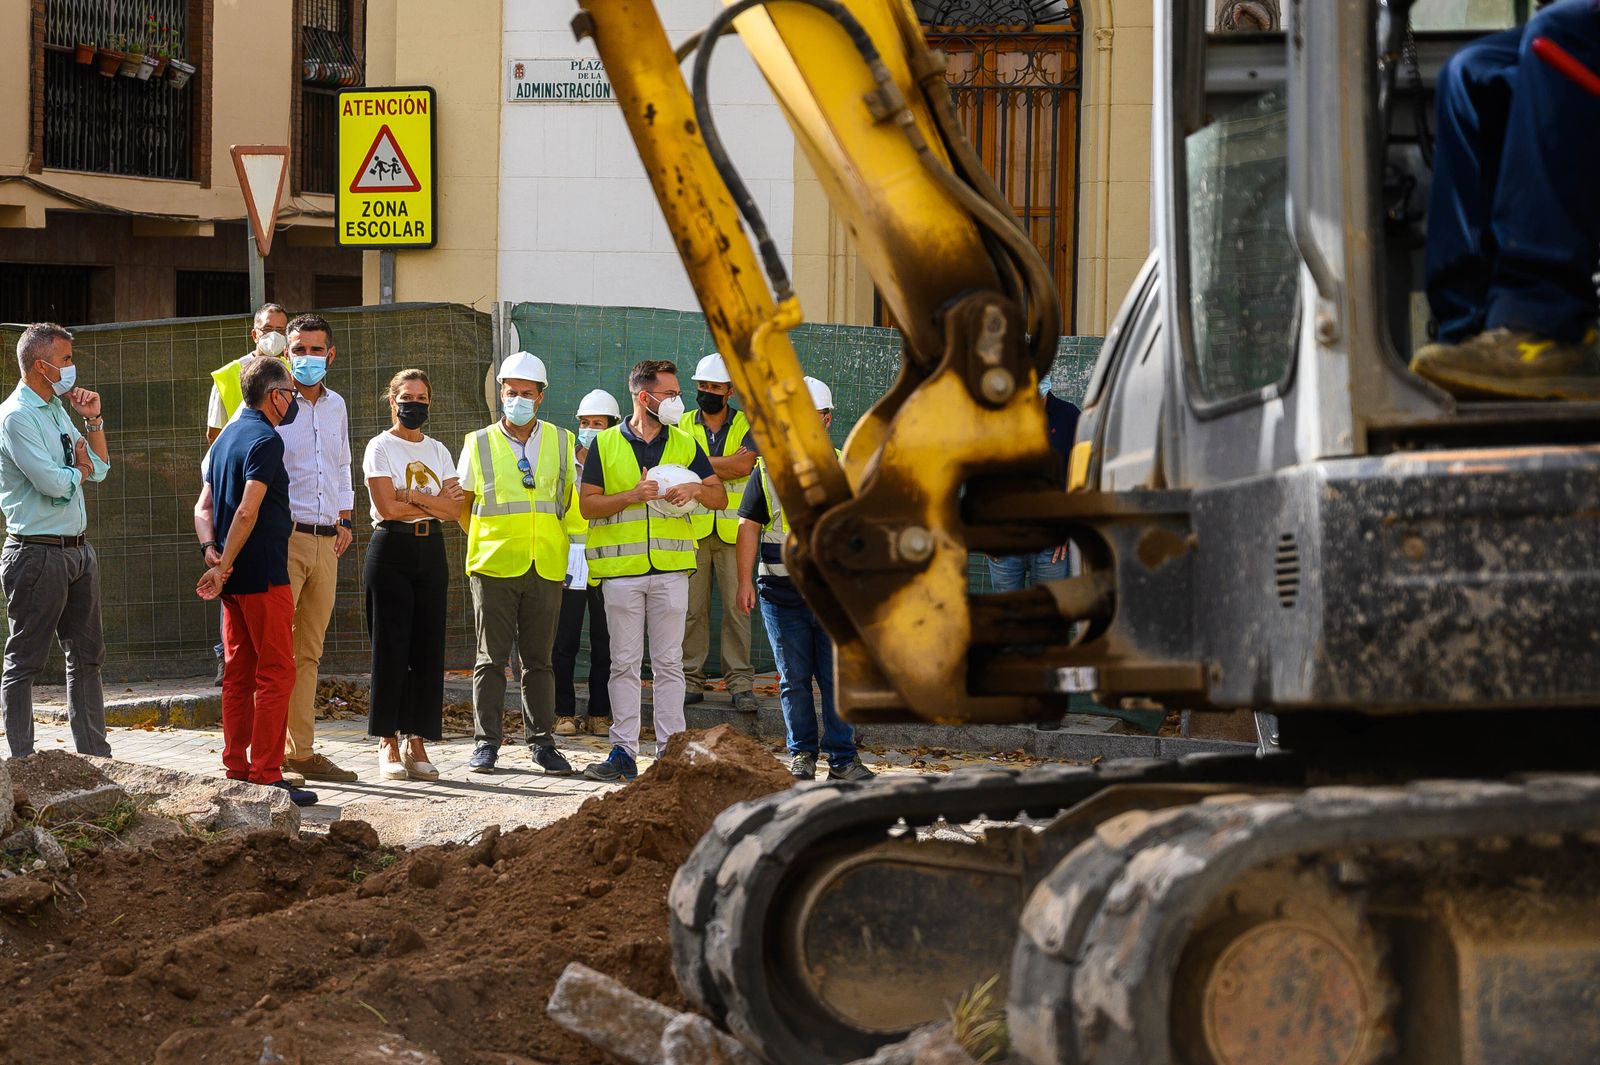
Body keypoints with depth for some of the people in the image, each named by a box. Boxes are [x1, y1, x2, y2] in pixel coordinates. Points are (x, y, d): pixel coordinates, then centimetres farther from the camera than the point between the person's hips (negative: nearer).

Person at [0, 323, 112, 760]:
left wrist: (93, 420, 6)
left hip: (77, 549, 9)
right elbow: (55, 483, -21)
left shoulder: (58, 411, 14)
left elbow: (99, 469, 17)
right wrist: (80, 467, 0)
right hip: (38, 554, -9)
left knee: (87, 657, 12)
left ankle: (95, 754, 18)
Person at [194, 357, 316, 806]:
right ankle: (266, 776, -9)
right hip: (264, 575, -9)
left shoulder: (227, 437, 16)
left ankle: (236, 770, 12)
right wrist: (224, 567, -18)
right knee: (276, 675, -6)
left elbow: (204, 505, 14)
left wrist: (211, 549, -1)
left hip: (234, 580, 9)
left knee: (238, 675, 11)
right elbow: (247, 511, -21)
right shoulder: (265, 439, -13)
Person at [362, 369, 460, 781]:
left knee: (428, 647, 1)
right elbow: (388, 507, -12)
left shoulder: (438, 451, 14)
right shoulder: (380, 447, 0)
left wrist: (412, 496, -12)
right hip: (392, 550, -5)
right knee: (391, 647, -6)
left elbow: (455, 509, 1)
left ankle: (416, 741, 5)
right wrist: (435, 502, -5)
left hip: (431, 551, 5)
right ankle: (388, 744, -2)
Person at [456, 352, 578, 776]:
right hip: (494, 567, -1)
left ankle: (541, 742, 11)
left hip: (546, 567, 1)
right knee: (491, 658, 0)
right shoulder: (479, 444, 6)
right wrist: (488, 542, 10)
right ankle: (486, 742, 5)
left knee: (539, 659, 6)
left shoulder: (561, 443, 9)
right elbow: (462, 504, 12)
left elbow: (572, 504, 15)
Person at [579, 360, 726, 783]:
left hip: (670, 567, 1)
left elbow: (720, 497, 11)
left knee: (668, 663, 2)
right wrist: (633, 496, -14)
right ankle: (624, 752, 4)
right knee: (624, 664, 1)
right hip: (621, 568, -1)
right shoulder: (606, 445, 5)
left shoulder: (685, 444, 10)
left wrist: (697, 489, -10)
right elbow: (587, 505, -1)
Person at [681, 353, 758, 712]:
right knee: (692, 608, 0)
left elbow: (745, 465, -11)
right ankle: (691, 679, 6)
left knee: (737, 608, -4)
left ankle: (740, 683, -1)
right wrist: (726, 464, -12)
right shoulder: (683, 427, 11)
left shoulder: (746, 426, 7)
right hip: (693, 530, 1)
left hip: (733, 530, -1)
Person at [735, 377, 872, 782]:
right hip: (782, 593, 0)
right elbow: (749, 525, 7)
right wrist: (745, 581, 0)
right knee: (794, 680, 5)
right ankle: (802, 755, 15)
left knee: (837, 678, -2)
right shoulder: (769, 468, 7)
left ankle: (843, 757, 3)